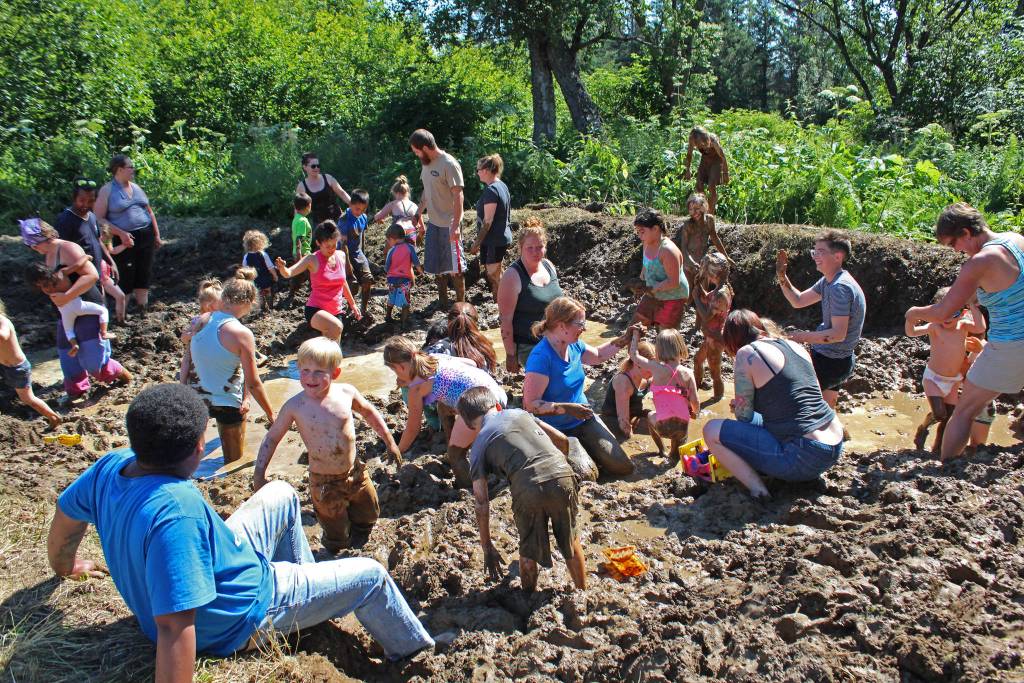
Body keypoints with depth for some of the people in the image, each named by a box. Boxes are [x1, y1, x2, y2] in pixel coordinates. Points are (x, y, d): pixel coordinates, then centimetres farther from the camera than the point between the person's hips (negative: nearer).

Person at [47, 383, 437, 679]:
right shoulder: (177, 510, -42)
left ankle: (305, 583, 40)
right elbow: (173, 626, -42)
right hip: (240, 621, -8)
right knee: (370, 576, 5)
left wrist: (67, 566, 25)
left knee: (282, 495, 23)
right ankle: (414, 650, 31)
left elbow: (65, 513, 5)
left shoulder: (111, 466, -15)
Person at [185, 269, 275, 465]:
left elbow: (186, 363, 5)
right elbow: (253, 383, -16)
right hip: (228, 404, -4)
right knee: (234, 463, 14)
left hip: (196, 398, 4)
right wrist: (271, 414, -6)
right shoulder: (241, 334, -21)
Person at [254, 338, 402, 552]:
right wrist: (259, 472, -11)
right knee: (337, 542, 10)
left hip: (355, 472, 3)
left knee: (369, 518, 24)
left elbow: (369, 412, 6)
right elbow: (272, 437, -6)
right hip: (324, 482, -2)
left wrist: (389, 442, 10)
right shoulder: (295, 406, -19)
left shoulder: (346, 392, -13)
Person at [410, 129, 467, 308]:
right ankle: (443, 303, 30)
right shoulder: (427, 163, 7)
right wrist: (419, 214, 20)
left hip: (449, 225, -8)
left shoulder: (449, 164, -18)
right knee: (437, 266, 16)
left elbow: (458, 196, -21)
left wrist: (455, 225, -25)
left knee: (455, 267, 1)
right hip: (433, 223, 8)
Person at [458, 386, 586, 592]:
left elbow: (481, 502, 11)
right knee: (571, 542, 26)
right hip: (562, 476, 3)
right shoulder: (518, 412, 24)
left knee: (528, 554, 22)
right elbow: (562, 440, 24)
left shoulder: (478, 447, 16)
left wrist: (487, 548, 19)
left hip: (528, 489, -3)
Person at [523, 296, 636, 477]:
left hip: (585, 419, 7)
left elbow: (597, 355, 23)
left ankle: (582, 450, 21)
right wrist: (567, 408, -31)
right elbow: (531, 404, -27)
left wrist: (625, 340, 12)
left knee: (624, 467, -2)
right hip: (558, 431, -7)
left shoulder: (574, 345, 0)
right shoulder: (541, 357, -26)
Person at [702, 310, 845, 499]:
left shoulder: (747, 353, -8)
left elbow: (743, 416, -6)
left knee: (712, 430, -1)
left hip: (803, 458, -8)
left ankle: (758, 490, -8)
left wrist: (738, 406, 18)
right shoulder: (795, 346, 12)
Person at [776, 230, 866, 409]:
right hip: (831, 358, 10)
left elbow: (838, 334, -29)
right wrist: (782, 276, 1)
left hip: (831, 362, -10)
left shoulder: (840, 287, -25)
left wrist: (802, 337, -31)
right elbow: (798, 301, 13)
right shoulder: (828, 281, 6)